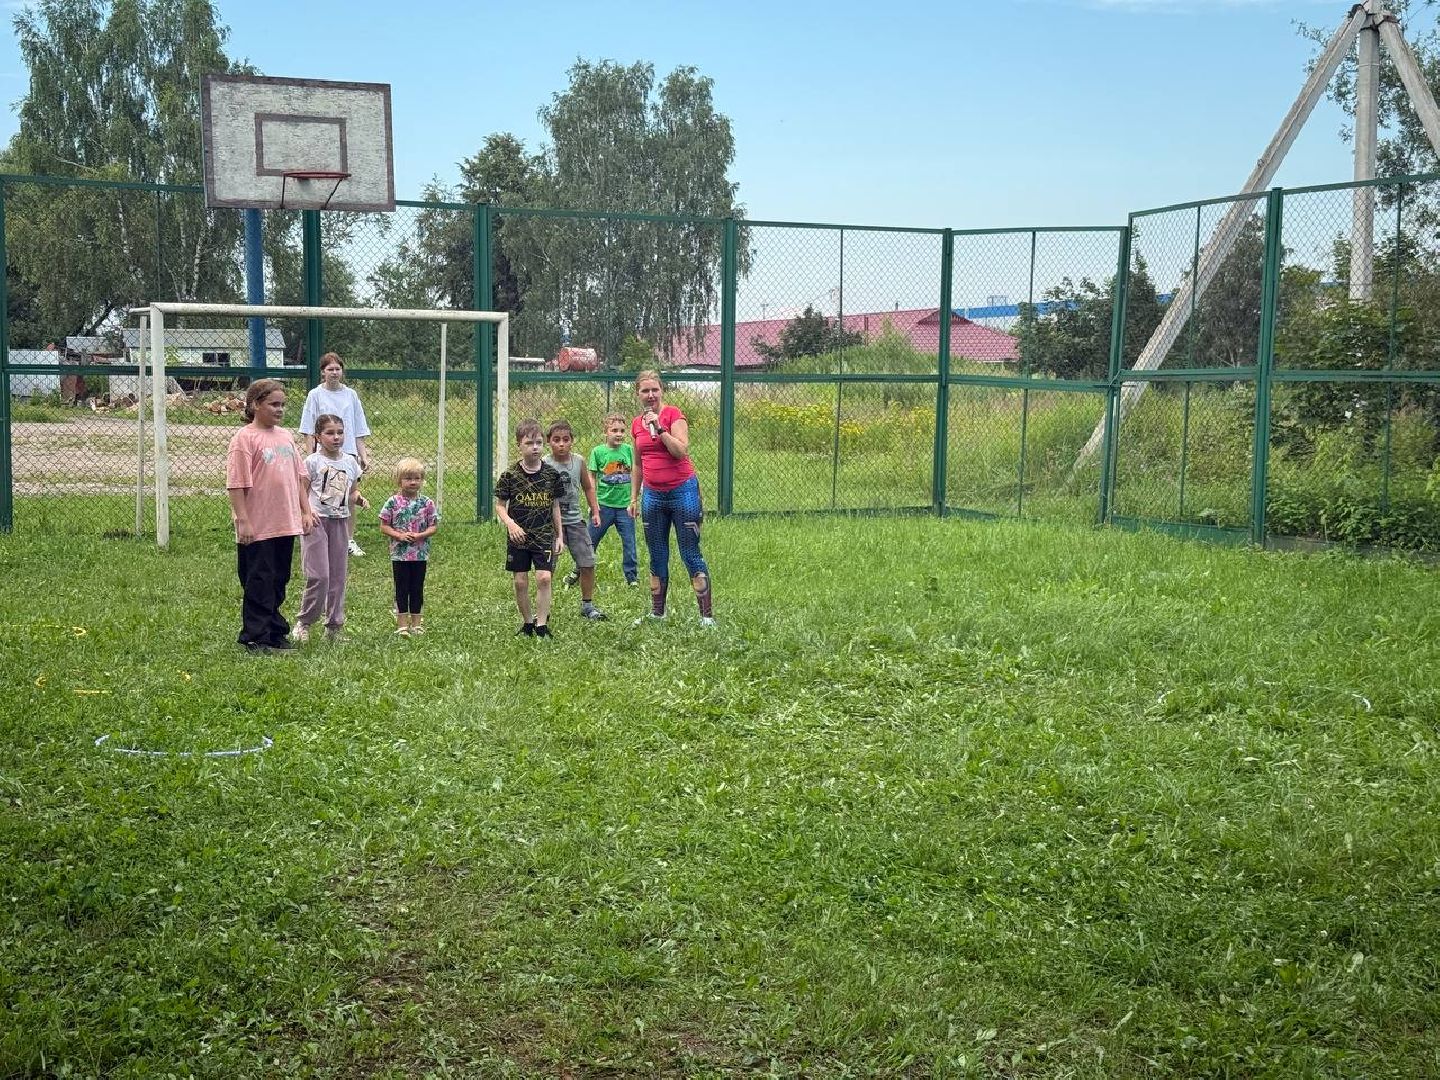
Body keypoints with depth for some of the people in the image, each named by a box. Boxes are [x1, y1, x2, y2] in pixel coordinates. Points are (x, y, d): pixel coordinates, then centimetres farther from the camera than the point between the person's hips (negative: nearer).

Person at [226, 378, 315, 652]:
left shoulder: (286, 436, 13)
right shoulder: (244, 439, -9)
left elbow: (299, 477, 19)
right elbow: (236, 485, -13)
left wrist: (306, 511, 15)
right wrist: (242, 521, -17)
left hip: (286, 525, 7)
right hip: (258, 529, -7)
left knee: (279, 581, 14)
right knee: (258, 584, 0)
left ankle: (276, 634, 23)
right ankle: (256, 638, 8)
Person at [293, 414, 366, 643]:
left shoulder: (350, 462, 10)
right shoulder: (313, 461, -5)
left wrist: (359, 499, -1)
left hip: (339, 521, 5)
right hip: (317, 521, -5)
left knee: (338, 575, 7)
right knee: (319, 575, -11)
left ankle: (334, 626, 16)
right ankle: (304, 622, 5)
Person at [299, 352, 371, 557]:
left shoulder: (350, 395, 9)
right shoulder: (315, 395, 0)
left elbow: (359, 431, 12)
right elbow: (309, 432, -1)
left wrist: (363, 455, 6)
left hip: (348, 452, 3)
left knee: (351, 498, 3)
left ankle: (350, 541, 13)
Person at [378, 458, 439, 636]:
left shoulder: (426, 503, 0)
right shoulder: (393, 502, -4)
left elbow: (433, 526, 2)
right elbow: (384, 526, -2)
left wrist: (420, 535, -16)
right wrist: (399, 535, -17)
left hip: (420, 554, 2)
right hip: (399, 554, -2)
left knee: (417, 589, 10)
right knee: (402, 589, 3)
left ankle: (416, 623, 19)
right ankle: (402, 623, 8)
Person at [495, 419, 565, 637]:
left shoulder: (551, 474, 1)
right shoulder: (510, 475, -4)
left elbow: (555, 506, 9)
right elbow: (499, 505, 2)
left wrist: (560, 536, 9)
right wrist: (510, 523, -16)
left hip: (544, 536, 0)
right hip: (518, 537, 0)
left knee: (544, 578, -11)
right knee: (520, 581, 4)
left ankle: (541, 625, -2)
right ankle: (526, 622, 21)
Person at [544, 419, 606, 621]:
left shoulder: (579, 461, 2)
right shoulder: (544, 464, -10)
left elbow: (588, 487, 15)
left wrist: (595, 511, 12)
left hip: (574, 519, 4)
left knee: (588, 563, 2)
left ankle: (587, 604, 17)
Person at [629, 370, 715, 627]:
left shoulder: (673, 415, -8)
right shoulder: (636, 424, 8)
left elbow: (681, 450, -21)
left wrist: (659, 428, -23)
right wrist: (634, 497, 16)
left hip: (682, 491, -5)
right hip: (653, 495, 5)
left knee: (691, 555, -4)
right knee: (657, 557, 12)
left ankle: (707, 615, 0)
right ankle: (657, 612, 21)